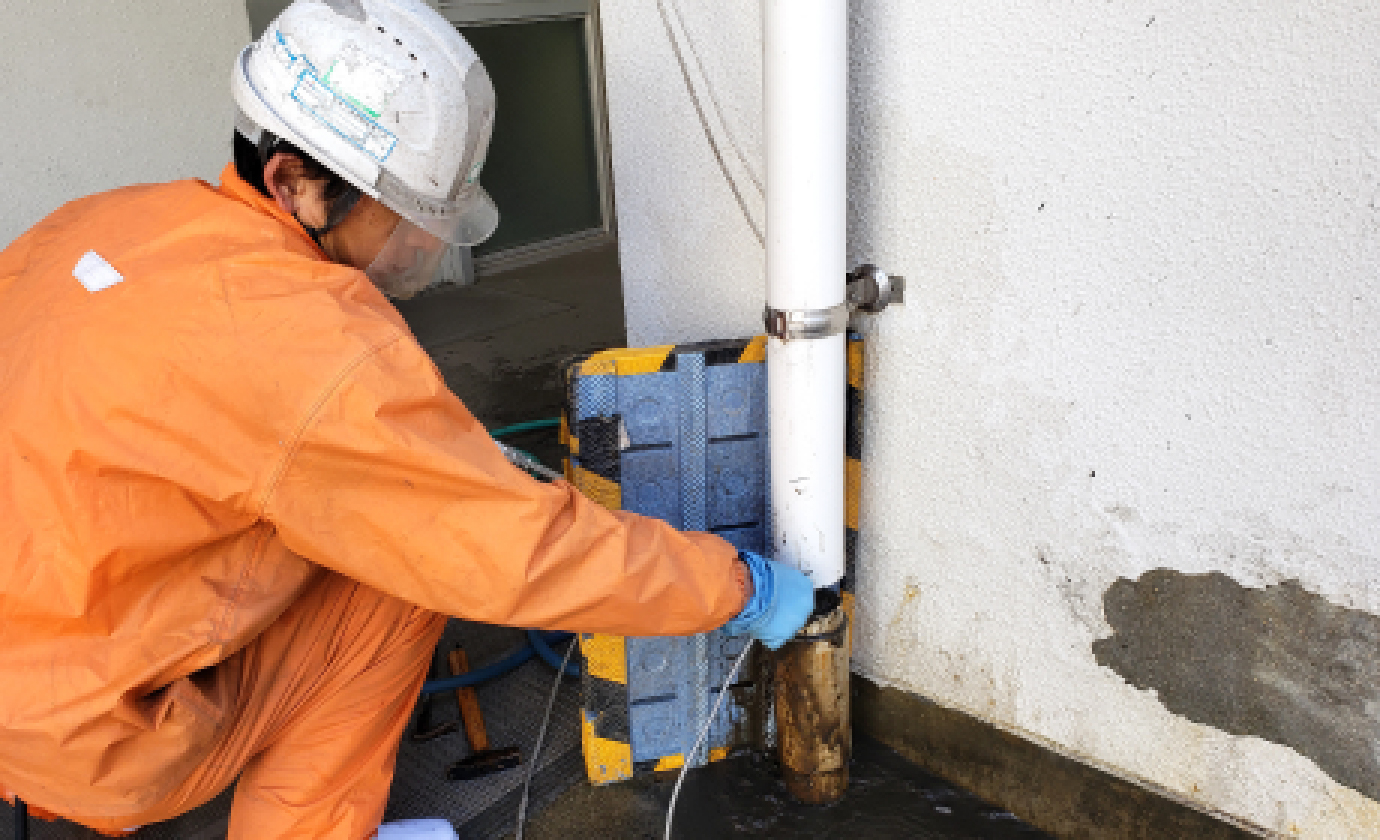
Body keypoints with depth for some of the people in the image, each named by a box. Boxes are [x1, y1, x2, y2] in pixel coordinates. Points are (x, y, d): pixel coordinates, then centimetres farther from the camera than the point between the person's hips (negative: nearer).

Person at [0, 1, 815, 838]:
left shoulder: (110, 219, -2)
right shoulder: (315, 345, -26)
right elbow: (528, 556, -22)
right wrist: (741, 588, -9)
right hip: (71, 734, -8)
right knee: (417, 551, -4)